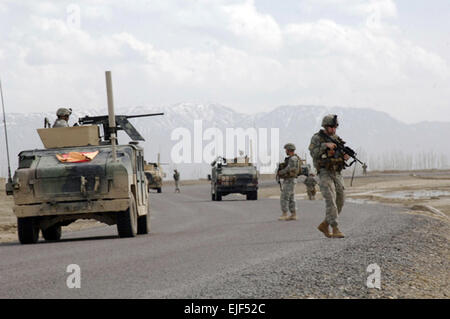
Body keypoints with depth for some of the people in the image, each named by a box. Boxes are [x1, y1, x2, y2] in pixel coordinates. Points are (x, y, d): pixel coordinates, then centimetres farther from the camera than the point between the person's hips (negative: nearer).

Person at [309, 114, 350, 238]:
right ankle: (335, 230, -20)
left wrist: (346, 156, -8)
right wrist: (325, 145, -27)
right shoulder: (317, 138, -5)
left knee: (340, 202, 6)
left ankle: (324, 225, 20)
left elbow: (342, 154, 15)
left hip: (337, 174, 6)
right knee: (331, 200, -18)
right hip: (325, 174, -6)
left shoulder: (337, 139, 12)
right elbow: (313, 153, -18)